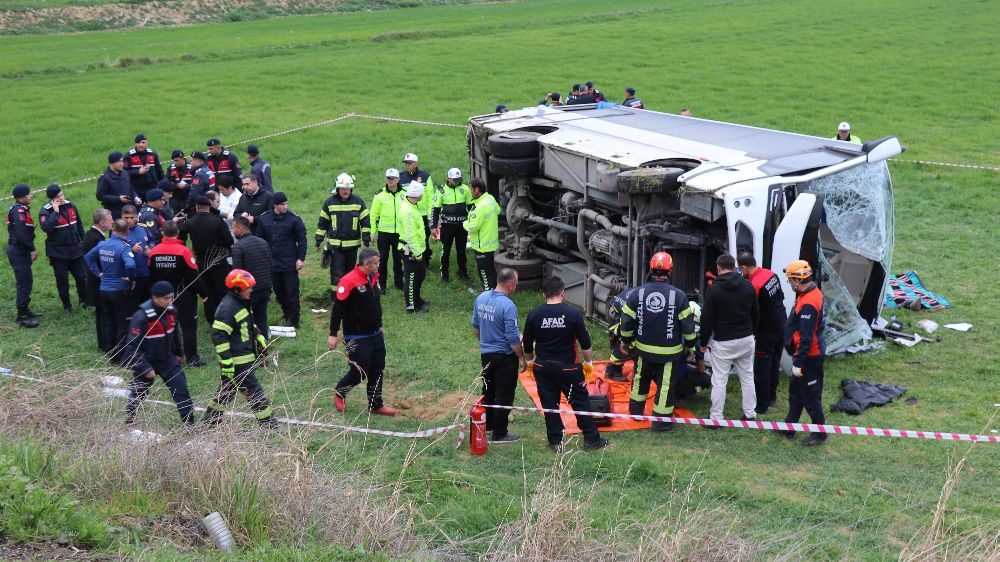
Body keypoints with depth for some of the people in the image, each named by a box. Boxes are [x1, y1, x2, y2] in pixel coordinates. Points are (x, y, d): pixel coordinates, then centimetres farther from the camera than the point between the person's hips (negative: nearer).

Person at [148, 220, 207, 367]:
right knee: (189, 327, 3)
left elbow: (151, 276, 8)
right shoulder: (183, 251, -17)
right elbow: (193, 276, -14)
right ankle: (192, 359, 4)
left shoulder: (153, 251, -2)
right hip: (184, 296, -5)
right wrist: (203, 293, -3)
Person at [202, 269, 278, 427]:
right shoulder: (228, 308, -22)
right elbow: (218, 335, -25)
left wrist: (261, 340, 26)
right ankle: (267, 423, 4)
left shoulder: (241, 303, 11)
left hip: (246, 356, 11)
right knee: (253, 390, -3)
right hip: (237, 363, -11)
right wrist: (226, 361, -26)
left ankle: (209, 420, 29)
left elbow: (250, 325, 28)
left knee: (227, 390, 19)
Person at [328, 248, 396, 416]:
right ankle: (339, 393, 25)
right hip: (357, 338, -8)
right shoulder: (349, 281, -21)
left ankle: (376, 404, 22)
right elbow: (338, 308, -18)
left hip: (375, 335, 8)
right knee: (359, 372, -2)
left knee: (377, 371, 10)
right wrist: (333, 334, -17)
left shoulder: (373, 278, 5)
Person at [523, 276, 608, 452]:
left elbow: (527, 344, 3)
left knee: (550, 405, 11)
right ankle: (591, 439, 16)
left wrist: (530, 362, 19)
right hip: (568, 368, -2)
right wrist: (588, 363, 9)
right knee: (581, 402, 10)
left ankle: (555, 442, 15)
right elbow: (585, 343, -5)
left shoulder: (534, 315, -6)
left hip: (543, 368, 2)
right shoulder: (573, 314, -11)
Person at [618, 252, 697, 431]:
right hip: (670, 352, -3)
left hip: (644, 348, 3)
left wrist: (627, 340, 17)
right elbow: (688, 324, -5)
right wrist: (690, 343, 12)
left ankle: (636, 409, 40)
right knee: (665, 384, 7)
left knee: (640, 379, 23)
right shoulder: (678, 295, -13)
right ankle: (661, 420, 12)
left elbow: (627, 321, 0)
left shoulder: (637, 293, -8)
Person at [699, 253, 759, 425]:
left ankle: (716, 418, 3)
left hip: (722, 342, -5)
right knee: (747, 377, 14)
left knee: (719, 381, 0)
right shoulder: (748, 286, 2)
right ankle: (750, 414, 20)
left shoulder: (714, 289, -13)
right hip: (746, 340, 5)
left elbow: (706, 319, -10)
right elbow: (755, 314, 12)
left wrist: (703, 342, 0)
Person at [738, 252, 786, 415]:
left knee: (761, 368, 0)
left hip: (766, 332, -9)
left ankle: (761, 404, 5)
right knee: (774, 362, 19)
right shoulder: (771, 274, -1)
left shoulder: (755, 286, -27)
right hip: (780, 326, 9)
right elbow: (781, 296, 12)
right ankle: (771, 397, 32)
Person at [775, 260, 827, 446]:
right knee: (795, 391, 21)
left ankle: (820, 434, 14)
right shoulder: (813, 293, 7)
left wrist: (798, 363, -22)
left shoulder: (808, 304, -27)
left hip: (810, 357, -11)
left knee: (811, 396, 2)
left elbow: (805, 337, -27)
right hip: (809, 354, 11)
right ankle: (789, 427, 34)